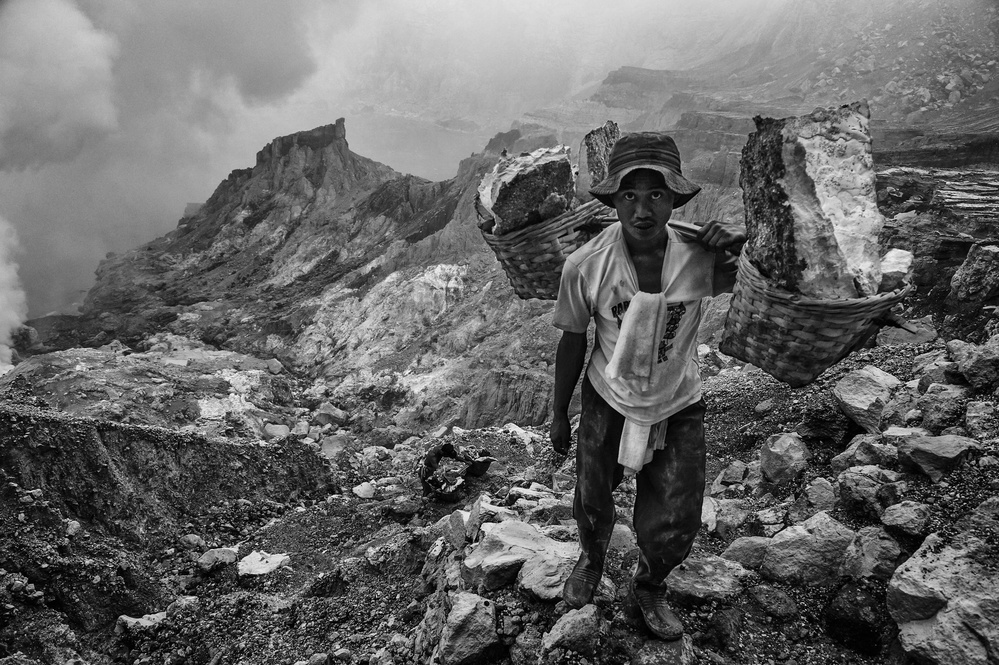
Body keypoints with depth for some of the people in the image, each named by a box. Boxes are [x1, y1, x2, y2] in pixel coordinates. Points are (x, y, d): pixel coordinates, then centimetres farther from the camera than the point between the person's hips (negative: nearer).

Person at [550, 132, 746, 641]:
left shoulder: (701, 256, -22)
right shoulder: (585, 266, -22)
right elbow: (572, 343, -6)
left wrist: (737, 243, -28)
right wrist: (559, 416, 4)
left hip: (679, 408, 1)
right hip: (608, 403, 0)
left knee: (672, 531, 13)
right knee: (592, 506, 20)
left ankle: (649, 587, 48)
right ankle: (591, 560, 57)